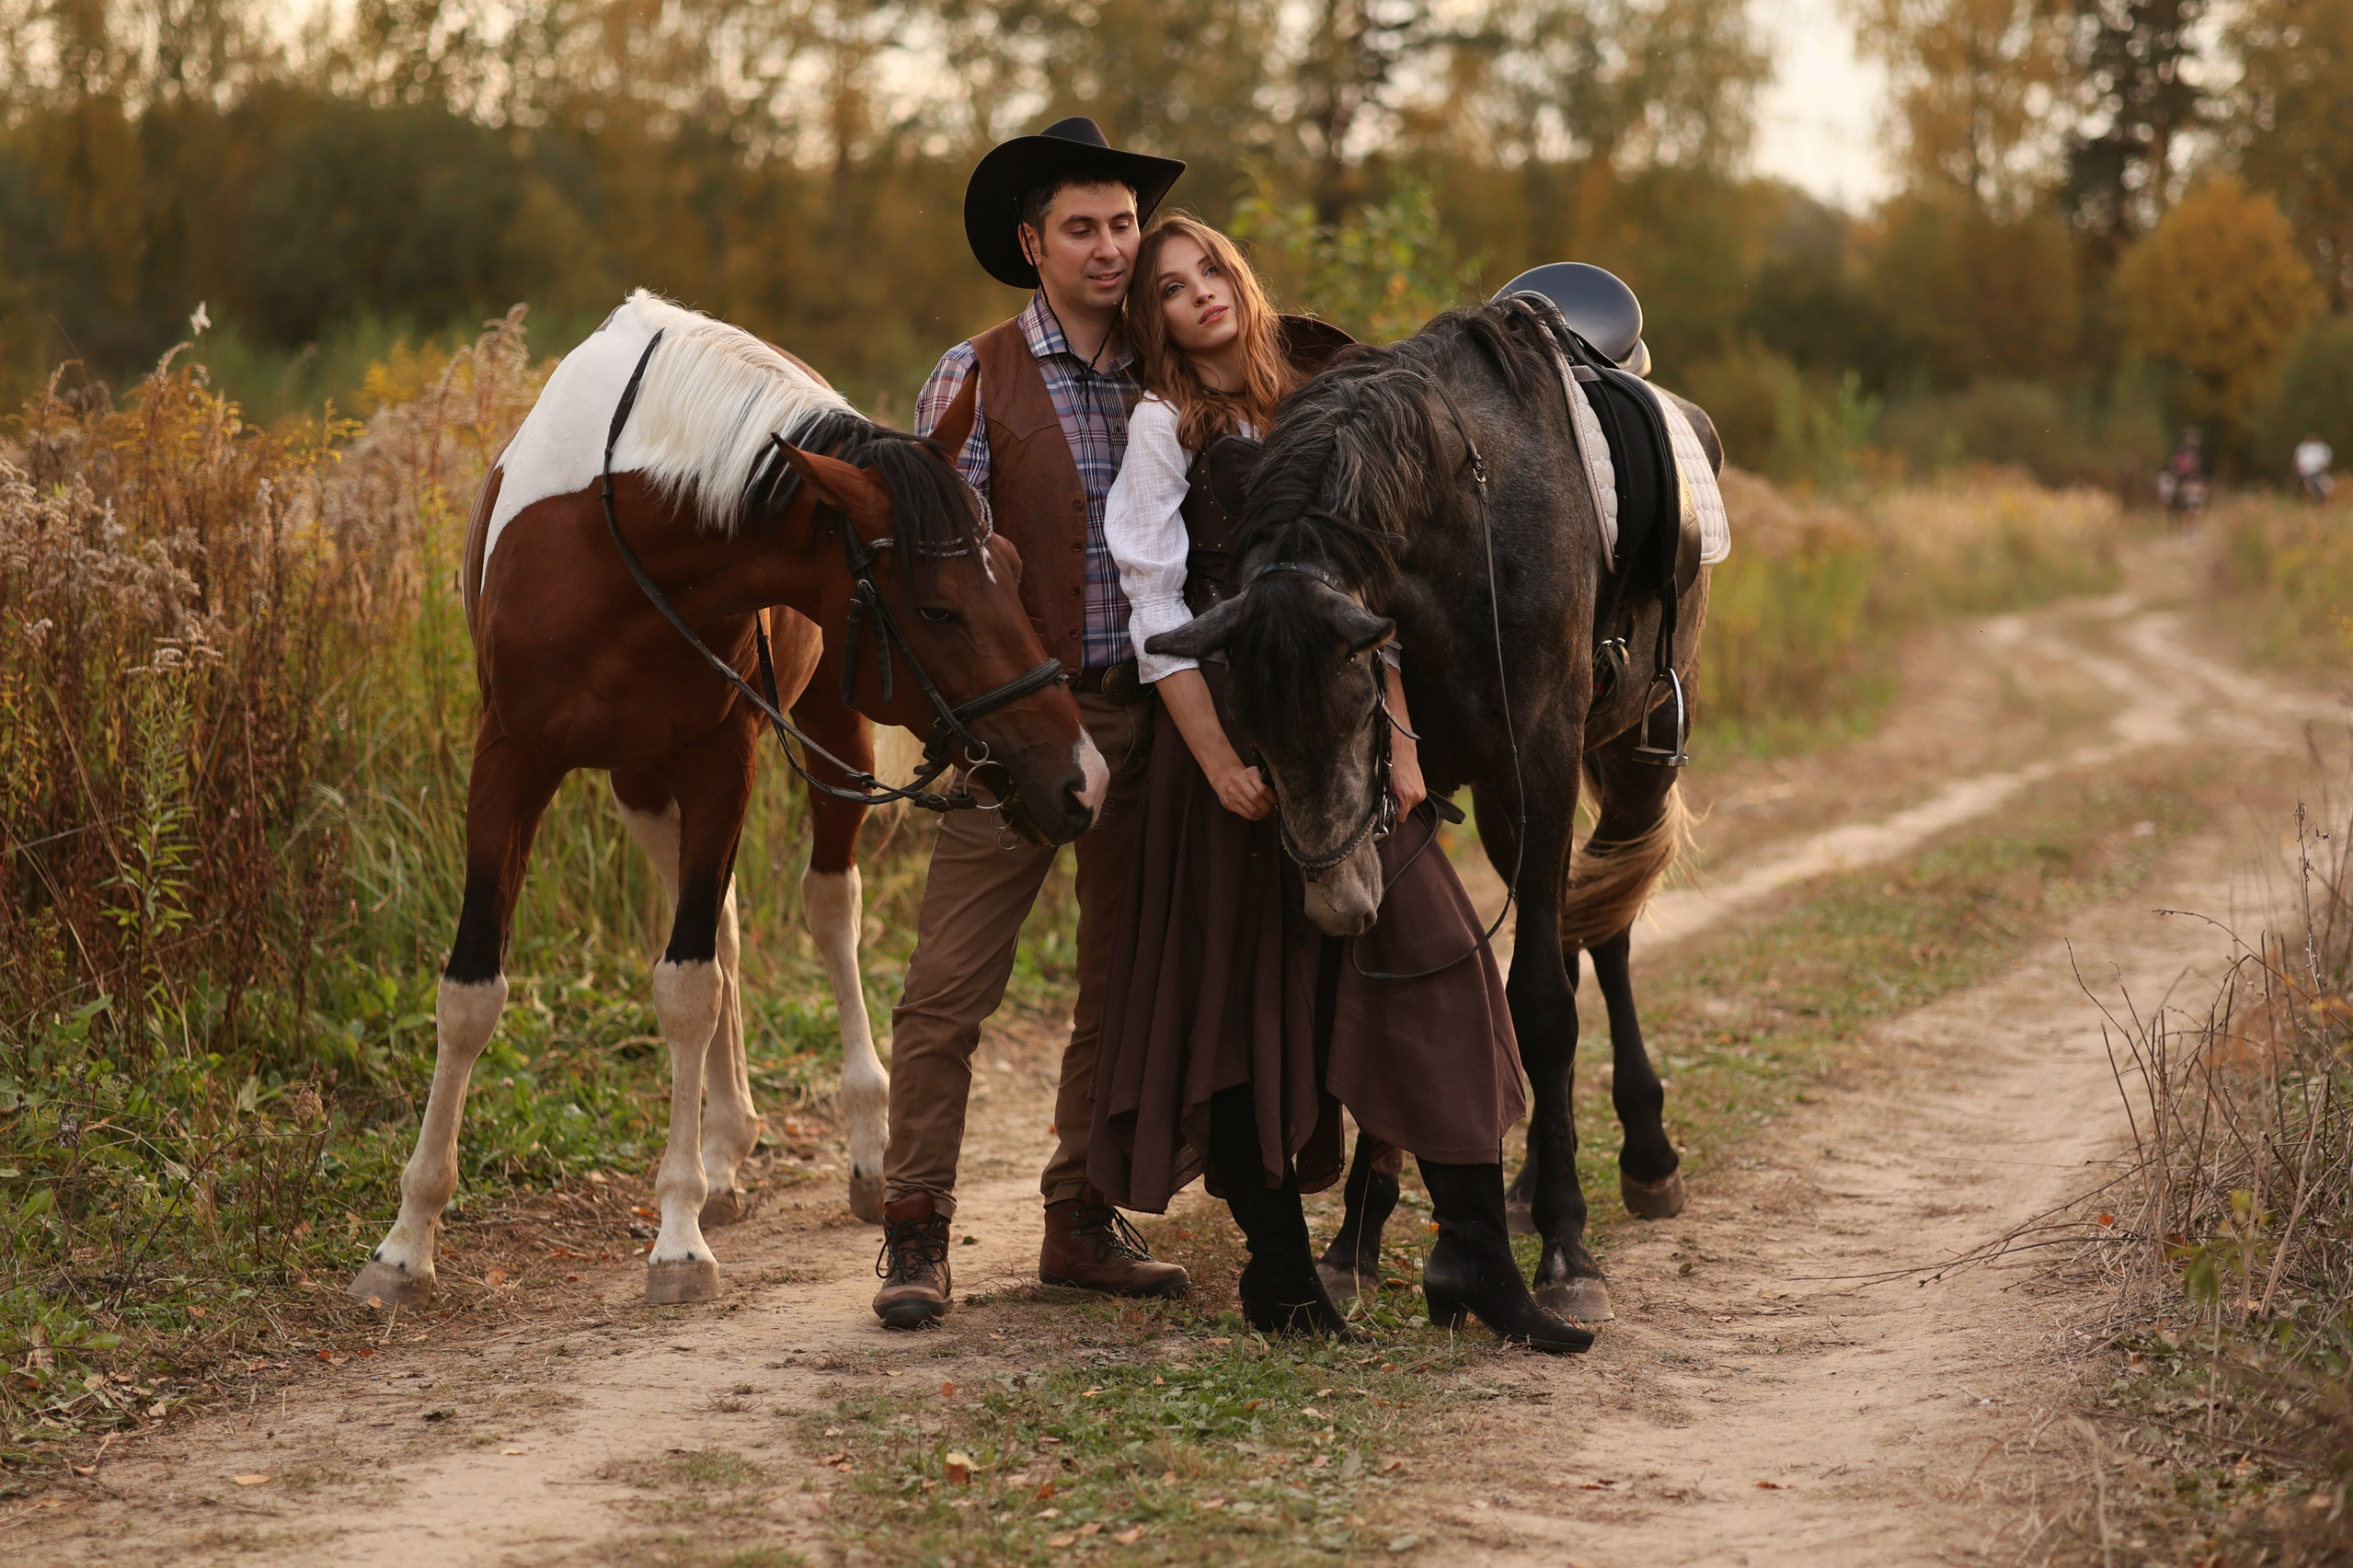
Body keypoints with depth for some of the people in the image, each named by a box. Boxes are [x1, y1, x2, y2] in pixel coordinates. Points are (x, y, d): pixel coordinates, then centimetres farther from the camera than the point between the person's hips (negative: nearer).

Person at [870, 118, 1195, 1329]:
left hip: (1146, 718, 4)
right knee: (950, 982, -7)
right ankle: (915, 1236, -1)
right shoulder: (978, 379, -2)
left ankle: (1081, 1225, 19)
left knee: (1125, 983, 9)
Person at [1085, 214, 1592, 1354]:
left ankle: (1474, 1258, -7)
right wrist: (1219, 765, -14)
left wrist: (1397, 736, 3)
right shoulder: (1165, 426, 0)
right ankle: (1278, 1269, 10)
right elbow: (1153, 606, -6)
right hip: (1230, 718, -4)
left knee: (1433, 960, -7)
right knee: (1237, 991, 2)